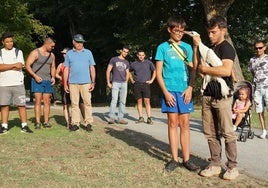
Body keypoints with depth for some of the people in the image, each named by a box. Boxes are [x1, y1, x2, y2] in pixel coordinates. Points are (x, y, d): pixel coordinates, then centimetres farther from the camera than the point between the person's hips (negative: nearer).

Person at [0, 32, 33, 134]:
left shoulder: (18, 52, 8)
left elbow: (20, 66, -5)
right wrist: (14, 65, -10)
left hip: (18, 83, -1)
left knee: (21, 105, -2)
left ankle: (24, 126, 4)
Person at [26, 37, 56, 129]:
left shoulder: (52, 55, 12)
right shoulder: (35, 53, -4)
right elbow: (27, 65, -7)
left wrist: (53, 77, 5)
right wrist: (35, 76, -16)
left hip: (48, 81, 5)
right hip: (37, 80, -5)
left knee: (47, 102, 3)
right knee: (38, 101, -7)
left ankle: (46, 122, 7)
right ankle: (37, 122, -4)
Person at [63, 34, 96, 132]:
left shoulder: (88, 53, 10)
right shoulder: (69, 53, 11)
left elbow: (92, 68, 8)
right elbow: (66, 69, 10)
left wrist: (93, 82, 0)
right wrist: (65, 84, 4)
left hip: (86, 82, 0)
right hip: (73, 83, 1)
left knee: (87, 103, -3)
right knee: (74, 104, 2)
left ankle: (88, 123, 2)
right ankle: (75, 123, 8)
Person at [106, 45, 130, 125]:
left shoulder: (127, 62, 16)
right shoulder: (113, 59, 4)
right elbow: (108, 71, 0)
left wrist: (125, 82, 5)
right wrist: (108, 82, -6)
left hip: (124, 83, 4)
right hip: (115, 83, -4)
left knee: (123, 101, 2)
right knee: (114, 100, -12)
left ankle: (120, 118, 7)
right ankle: (111, 117, -9)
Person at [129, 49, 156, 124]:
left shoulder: (148, 63, 4)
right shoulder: (134, 64, 9)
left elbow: (154, 71, 11)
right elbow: (129, 71, 25)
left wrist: (151, 80, 3)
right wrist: (132, 80, 15)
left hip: (145, 84, -2)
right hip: (137, 85, 2)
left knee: (147, 101, -7)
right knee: (139, 101, 4)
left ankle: (149, 118, -7)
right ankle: (141, 117, 9)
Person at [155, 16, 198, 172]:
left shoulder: (187, 47, 10)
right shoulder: (163, 47, 3)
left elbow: (192, 69, 9)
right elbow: (159, 72, 0)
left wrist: (190, 88, -5)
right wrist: (165, 92, -8)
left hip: (185, 90, 2)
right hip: (170, 90, -2)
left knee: (185, 124, 3)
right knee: (173, 123, 2)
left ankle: (186, 159, 9)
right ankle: (175, 159, 9)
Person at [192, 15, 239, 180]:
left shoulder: (226, 48, -6)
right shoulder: (209, 49, 18)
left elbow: (226, 70, -21)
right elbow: (198, 66, 12)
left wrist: (205, 69, -9)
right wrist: (196, 46, 5)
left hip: (222, 96, -7)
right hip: (208, 95, 7)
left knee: (227, 133, -2)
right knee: (210, 133, 6)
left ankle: (233, 167, 6)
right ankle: (215, 165, 13)